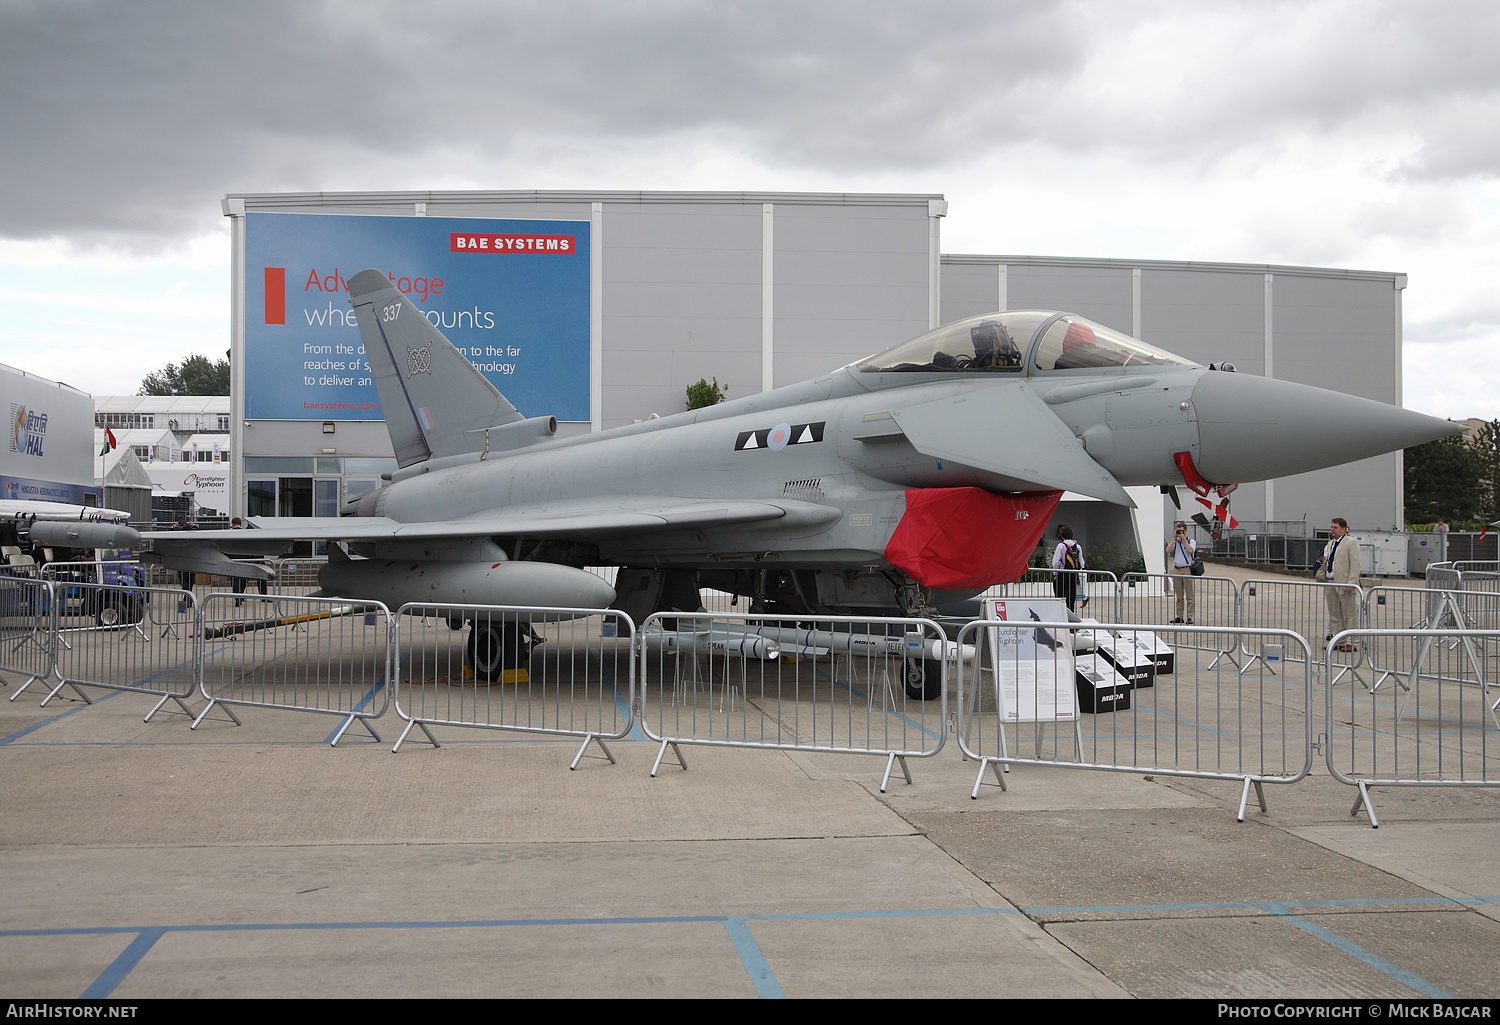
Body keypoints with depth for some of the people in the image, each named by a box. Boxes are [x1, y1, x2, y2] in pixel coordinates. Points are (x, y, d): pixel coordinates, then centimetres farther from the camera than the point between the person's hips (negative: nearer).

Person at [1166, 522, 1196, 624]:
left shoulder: (1191, 541, 3)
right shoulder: (1175, 542, 15)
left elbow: (1190, 550, -16)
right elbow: (1168, 550, 0)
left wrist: (1183, 538, -10)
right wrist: (1174, 538, 0)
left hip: (1187, 569, -4)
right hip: (1176, 570, 4)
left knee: (1189, 595, -6)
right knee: (1179, 595, 6)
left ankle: (1189, 617, -6)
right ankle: (1179, 616, 8)